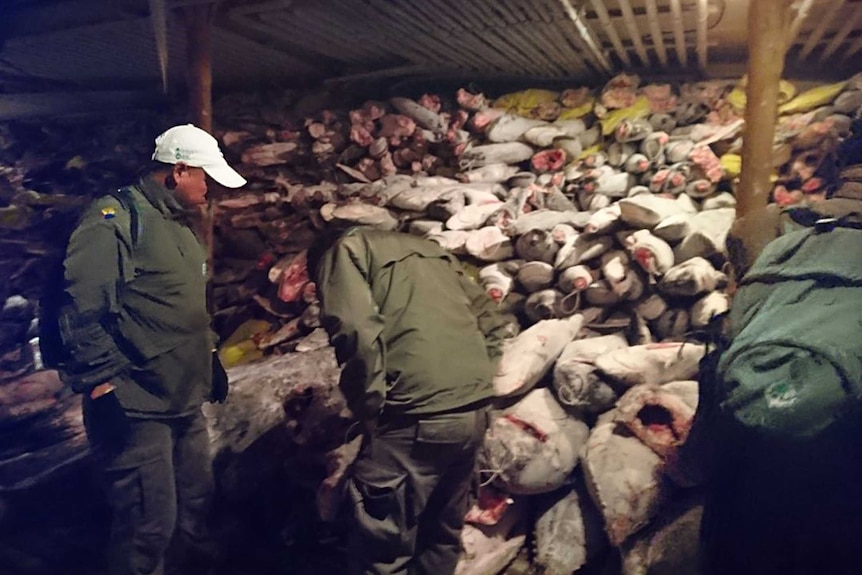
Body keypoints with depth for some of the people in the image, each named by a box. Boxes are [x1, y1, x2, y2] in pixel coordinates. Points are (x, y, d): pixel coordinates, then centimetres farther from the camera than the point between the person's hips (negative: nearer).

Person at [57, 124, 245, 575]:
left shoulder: (179, 225, 15)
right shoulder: (114, 219, -13)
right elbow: (81, 309, -19)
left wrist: (209, 357, 25)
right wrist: (100, 385, -20)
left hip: (186, 402, 9)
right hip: (135, 408, -9)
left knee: (197, 500, 19)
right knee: (150, 524, -2)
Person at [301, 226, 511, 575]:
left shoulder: (344, 250, 5)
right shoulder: (430, 249, 25)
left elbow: (357, 333, -15)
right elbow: (491, 321, 22)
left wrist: (369, 410, -5)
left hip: (418, 417, -7)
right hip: (475, 410, 8)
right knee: (442, 534, 22)